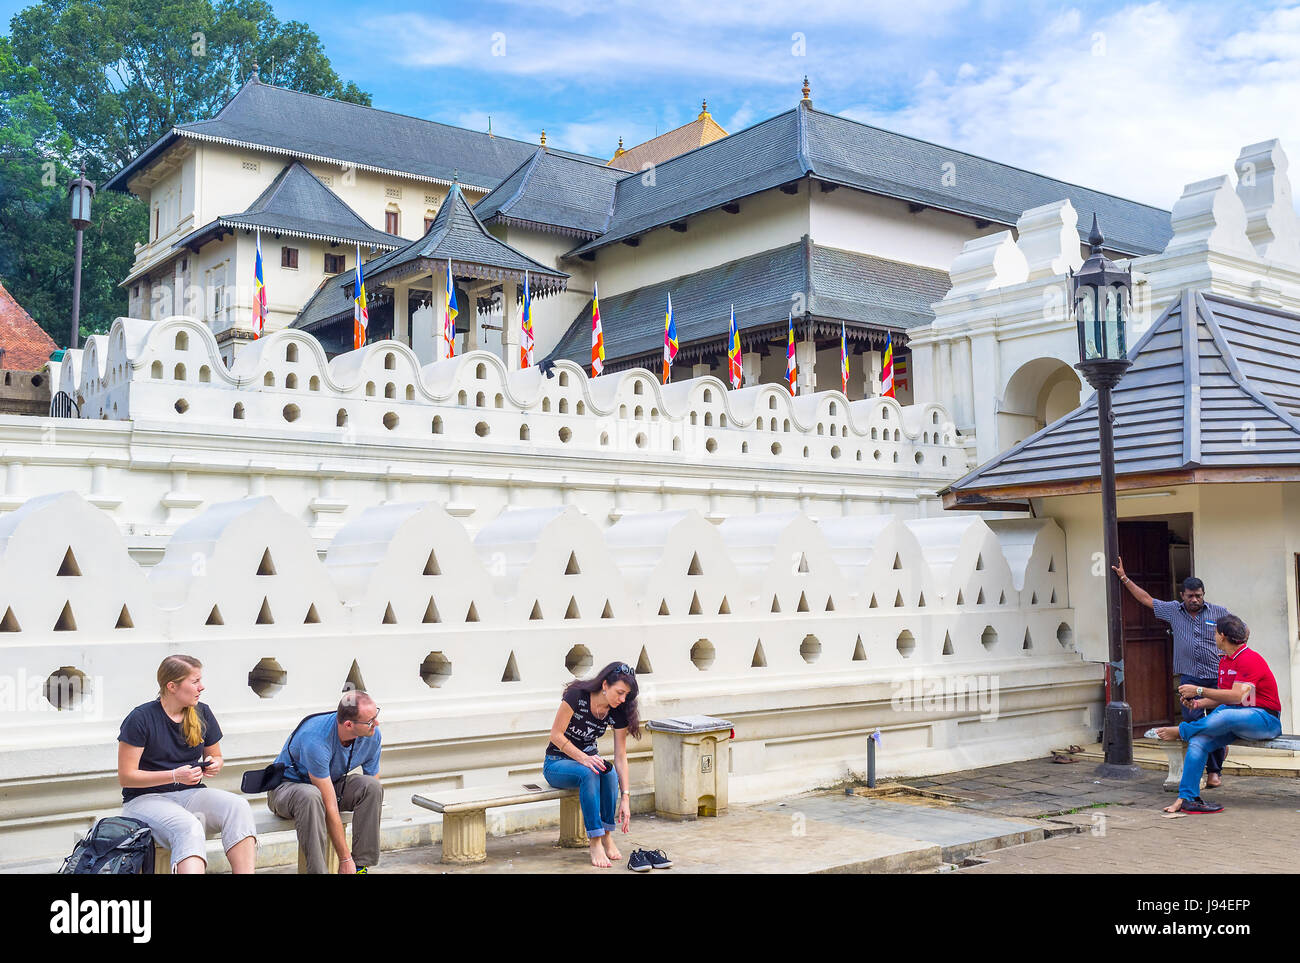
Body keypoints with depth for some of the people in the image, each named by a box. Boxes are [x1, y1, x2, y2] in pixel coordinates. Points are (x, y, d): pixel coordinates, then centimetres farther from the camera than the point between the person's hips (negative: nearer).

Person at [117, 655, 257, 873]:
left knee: (238, 806, -27)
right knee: (188, 827, -38)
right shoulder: (141, 718, -9)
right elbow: (126, 777, -9)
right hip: (146, 798, -5)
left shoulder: (202, 713, 7)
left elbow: (215, 756, 22)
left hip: (190, 794, 5)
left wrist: (214, 765, -4)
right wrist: (175, 776, -19)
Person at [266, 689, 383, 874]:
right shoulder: (316, 740, -35)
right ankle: (316, 870, -31)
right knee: (310, 796, -41)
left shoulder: (372, 736, -17)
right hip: (287, 786, -5)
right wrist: (345, 859, -30)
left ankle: (361, 865, -19)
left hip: (331, 783, 5)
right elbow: (330, 807, -33)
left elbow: (373, 794, -7)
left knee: (371, 786, -26)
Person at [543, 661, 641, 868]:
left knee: (608, 771, -31)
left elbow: (620, 757, -9)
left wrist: (625, 798, -15)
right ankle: (595, 843, -33)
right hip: (556, 763, -4)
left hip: (588, 758, 4)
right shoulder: (576, 695, -23)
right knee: (588, 773, -36)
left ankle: (606, 836, -19)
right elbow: (556, 735, -19)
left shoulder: (618, 712, -10)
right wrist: (582, 758, -31)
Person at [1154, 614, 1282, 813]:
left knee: (1223, 716, -38)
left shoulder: (1250, 659, -14)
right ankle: (1185, 797, -22)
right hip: (1234, 718, 8)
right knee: (1198, 741, -18)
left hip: (1264, 719, -8)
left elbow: (1236, 696, -24)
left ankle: (1181, 731, -8)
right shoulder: (1224, 661, 15)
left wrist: (1199, 690, -20)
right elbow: (1222, 698, 17)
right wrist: (1198, 703, -2)